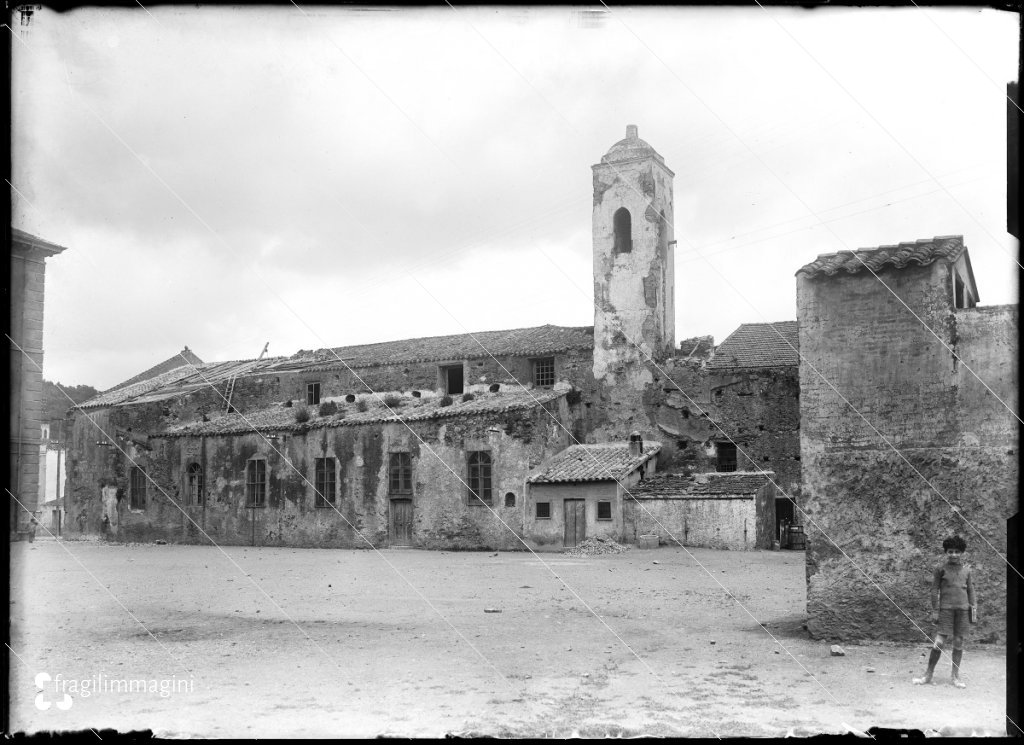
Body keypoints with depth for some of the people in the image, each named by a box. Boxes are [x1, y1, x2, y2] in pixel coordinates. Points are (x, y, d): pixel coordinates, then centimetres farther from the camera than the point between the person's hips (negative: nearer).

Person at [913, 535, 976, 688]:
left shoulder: (966, 570, 10)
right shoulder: (941, 569, 1)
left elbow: (970, 589, 16)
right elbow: (935, 590, 2)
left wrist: (973, 607, 10)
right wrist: (935, 610, -1)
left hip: (963, 608, 3)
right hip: (946, 608, -3)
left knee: (959, 642, 4)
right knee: (940, 642, -7)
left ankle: (955, 676, 15)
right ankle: (928, 675, 3)